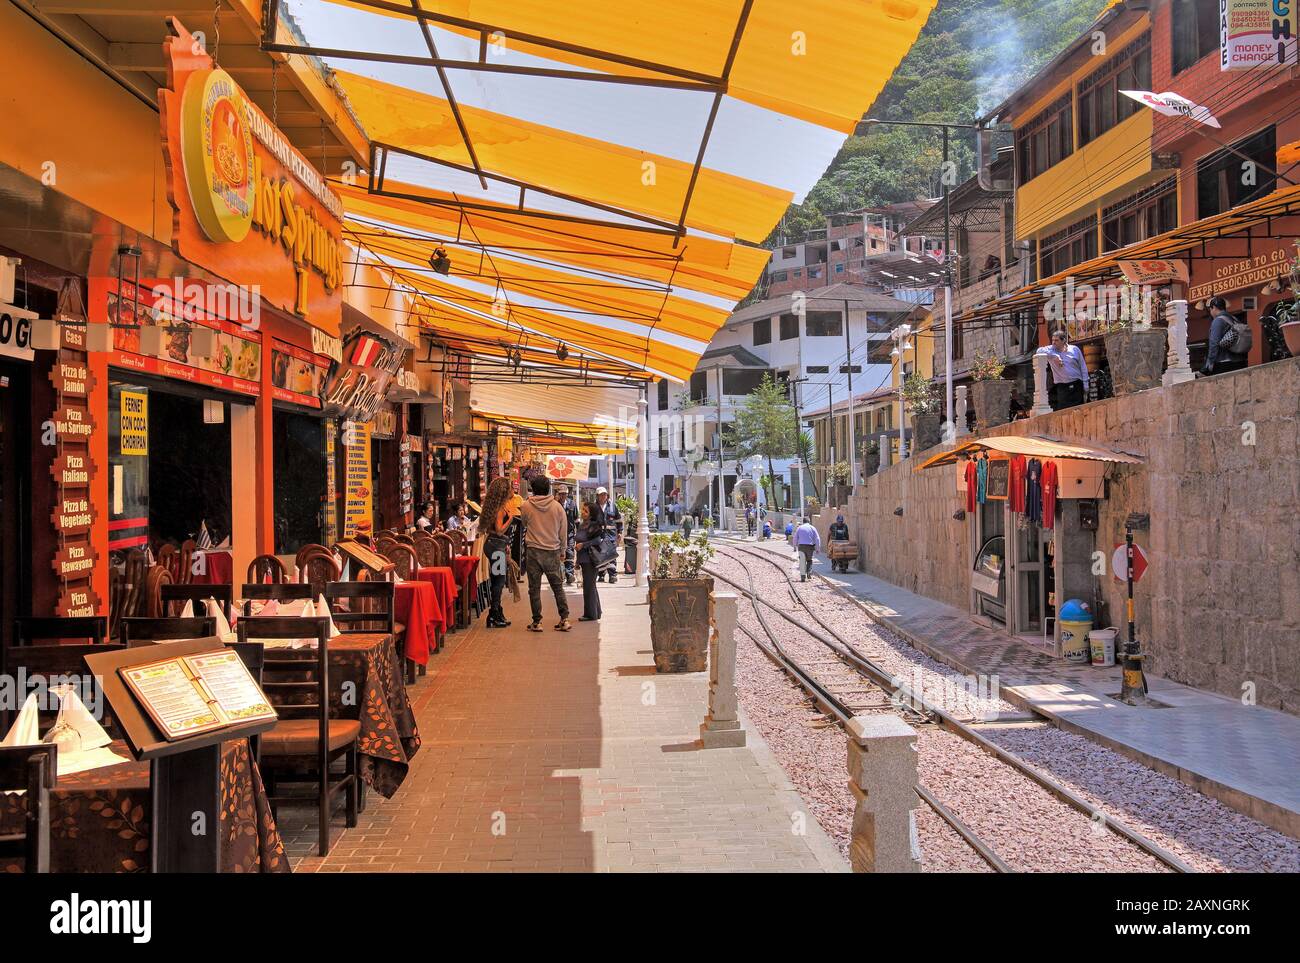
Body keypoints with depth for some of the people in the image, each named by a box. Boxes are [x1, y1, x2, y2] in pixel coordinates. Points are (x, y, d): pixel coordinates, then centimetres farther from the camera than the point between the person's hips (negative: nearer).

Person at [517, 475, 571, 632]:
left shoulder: (526, 506, -3)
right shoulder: (557, 507, -1)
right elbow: (563, 531, 6)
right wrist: (562, 551, 18)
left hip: (533, 551, -1)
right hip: (553, 552, 1)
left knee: (534, 589, 5)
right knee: (558, 587, 9)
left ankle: (537, 622, 7)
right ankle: (564, 620, 6)